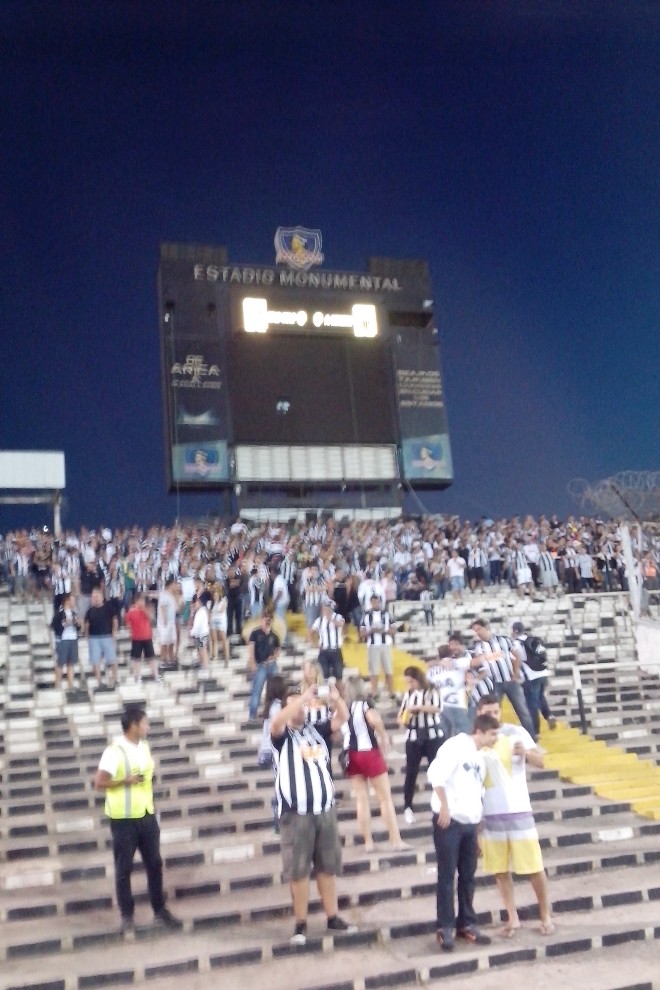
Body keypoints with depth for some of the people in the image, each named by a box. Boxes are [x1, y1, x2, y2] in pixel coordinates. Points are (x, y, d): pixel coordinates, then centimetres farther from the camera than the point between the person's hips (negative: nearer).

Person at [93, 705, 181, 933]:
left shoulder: (144, 746, 6)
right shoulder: (114, 751, -18)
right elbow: (99, 783, -19)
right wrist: (127, 781, -23)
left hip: (147, 815, 6)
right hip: (124, 819, -6)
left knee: (154, 864, 11)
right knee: (124, 869, 6)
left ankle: (160, 910, 24)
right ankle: (127, 914, 20)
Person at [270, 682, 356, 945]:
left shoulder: (316, 730, 9)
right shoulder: (282, 735, -3)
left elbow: (343, 717, 3)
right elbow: (276, 721, -26)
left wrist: (336, 699, -17)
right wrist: (304, 697, -30)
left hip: (325, 809, 4)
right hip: (296, 814, -4)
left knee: (328, 867, 11)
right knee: (298, 871, 1)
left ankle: (333, 919, 21)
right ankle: (301, 924, 11)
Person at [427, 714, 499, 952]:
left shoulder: (480, 758, 17)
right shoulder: (456, 746, -8)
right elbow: (436, 773, -20)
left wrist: (479, 832, 20)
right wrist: (444, 806, -21)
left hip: (469, 823, 8)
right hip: (449, 820, -8)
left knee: (468, 876, 12)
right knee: (447, 875, -2)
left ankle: (466, 924, 22)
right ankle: (445, 927, 6)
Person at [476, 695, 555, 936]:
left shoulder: (516, 733, -5)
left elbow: (540, 762, -9)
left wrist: (526, 752, -29)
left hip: (518, 810, -2)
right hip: (490, 814, 2)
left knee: (534, 867, 3)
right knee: (500, 870, 8)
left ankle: (546, 915, 18)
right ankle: (512, 917, 21)